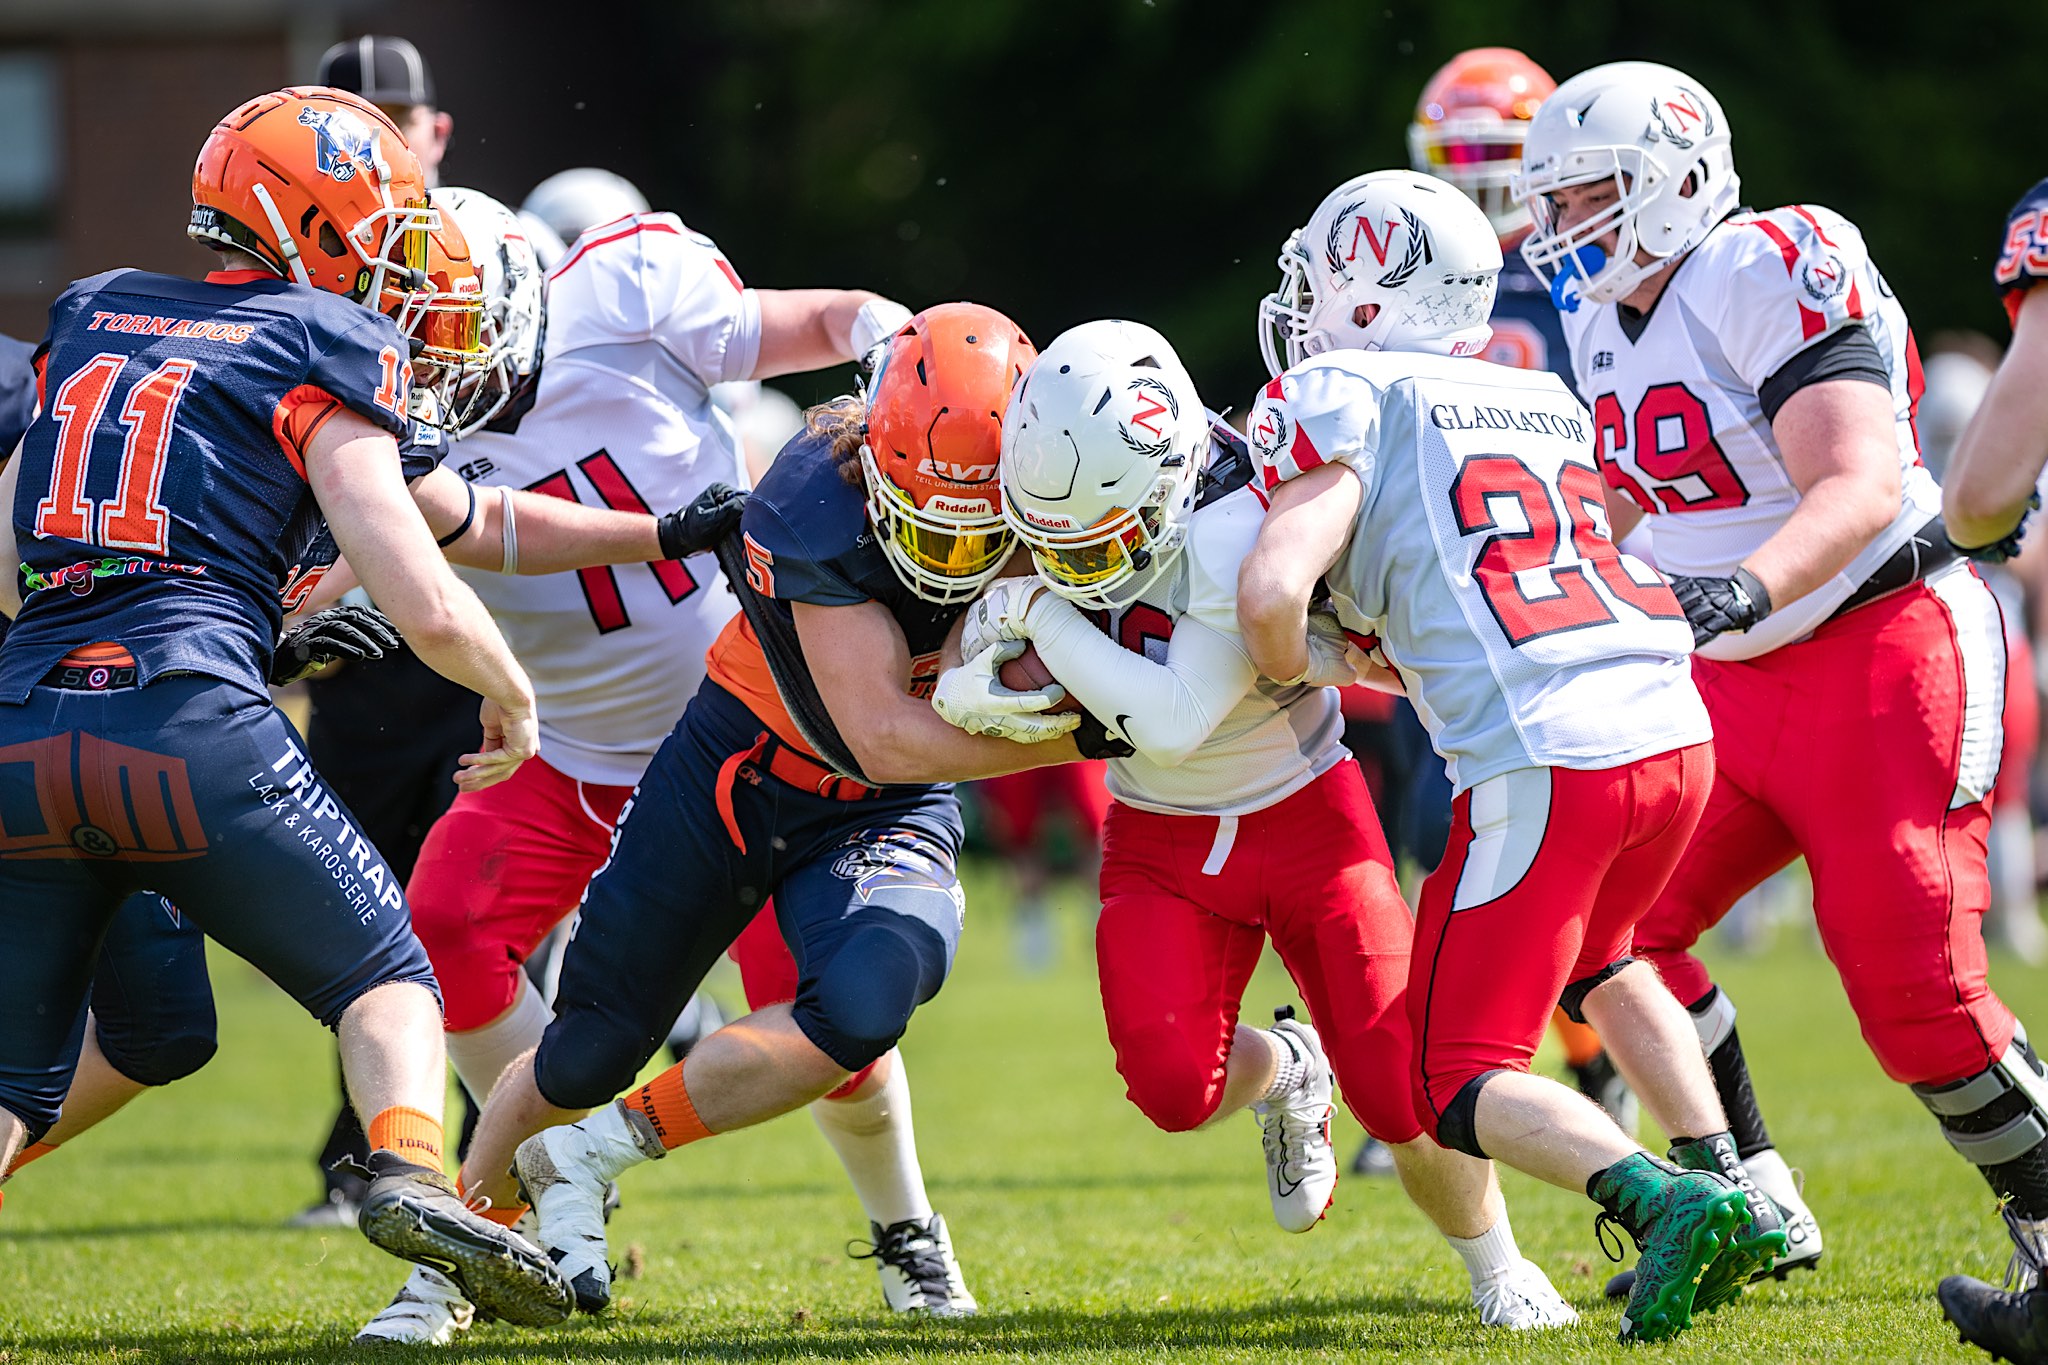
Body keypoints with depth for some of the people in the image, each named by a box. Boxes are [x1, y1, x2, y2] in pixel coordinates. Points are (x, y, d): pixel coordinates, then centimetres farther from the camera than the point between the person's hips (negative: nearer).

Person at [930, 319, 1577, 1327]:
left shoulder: (1241, 537, -31)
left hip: (1304, 817, -4)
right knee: (1173, 1084, -19)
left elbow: (1172, 722, -35)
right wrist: (986, 666, -16)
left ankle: (1499, 1271, 17)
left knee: (1403, 1093, -11)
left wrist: (1039, 615, -31)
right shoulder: (1073, 481, -12)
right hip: (1162, 842, 4)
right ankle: (1282, 1072, 17)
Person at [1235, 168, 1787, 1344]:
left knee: (1463, 1088, 4)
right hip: (1676, 730, 7)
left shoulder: (1342, 399, 1)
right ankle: (1735, 1188, 24)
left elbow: (1273, 591, -12)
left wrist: (1295, 670, 8)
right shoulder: (1548, 406, 22)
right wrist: (1366, 648, 30)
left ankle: (1667, 1202, -20)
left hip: (1542, 766, -7)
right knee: (1594, 961, 35)